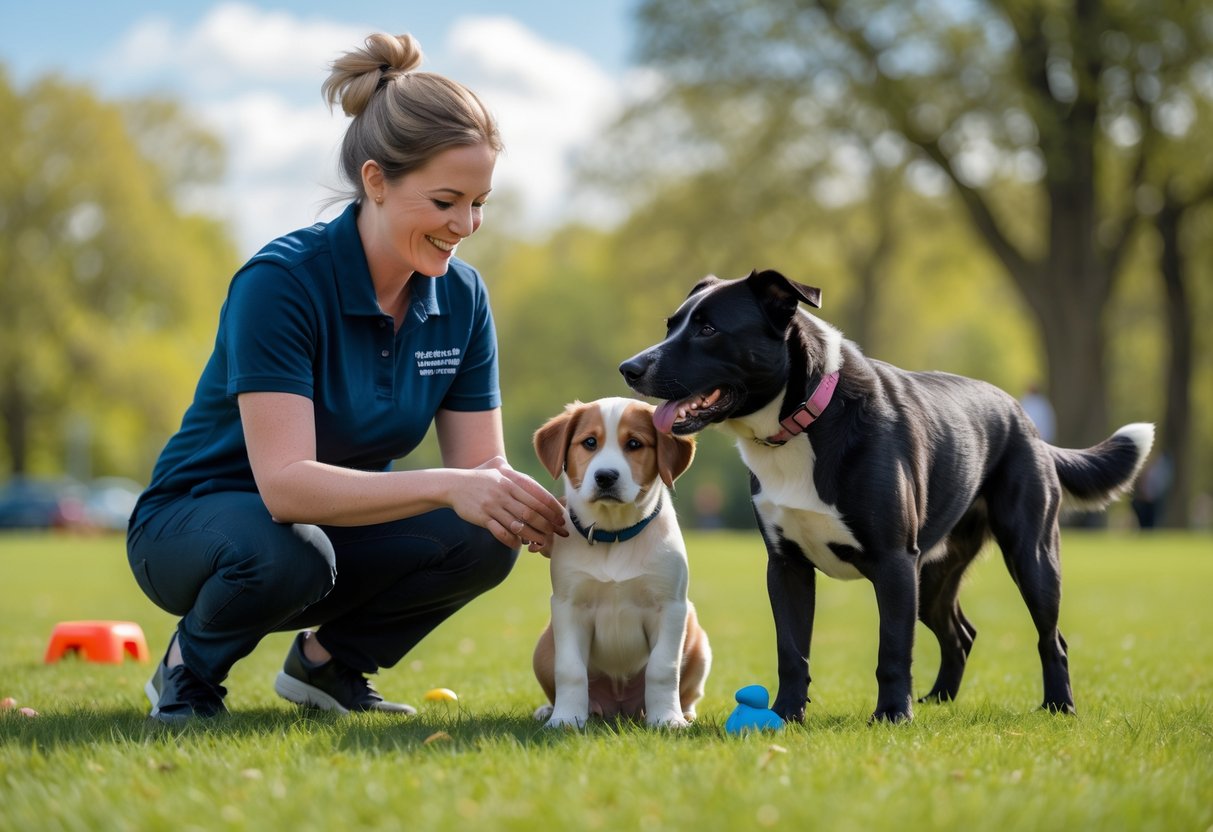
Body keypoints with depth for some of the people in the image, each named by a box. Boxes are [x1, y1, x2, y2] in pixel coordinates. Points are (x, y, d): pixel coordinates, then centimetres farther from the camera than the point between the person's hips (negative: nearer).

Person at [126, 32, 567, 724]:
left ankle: (327, 659, 5)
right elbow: (286, 483, -36)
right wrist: (445, 487, -48)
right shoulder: (280, 282, -27)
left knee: (483, 537, -22)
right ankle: (189, 666, -5)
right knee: (286, 553, -38)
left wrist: (524, 504, -32)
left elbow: (482, 464, -8)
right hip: (195, 522, -5)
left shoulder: (461, 296, -8)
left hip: (342, 521, 5)